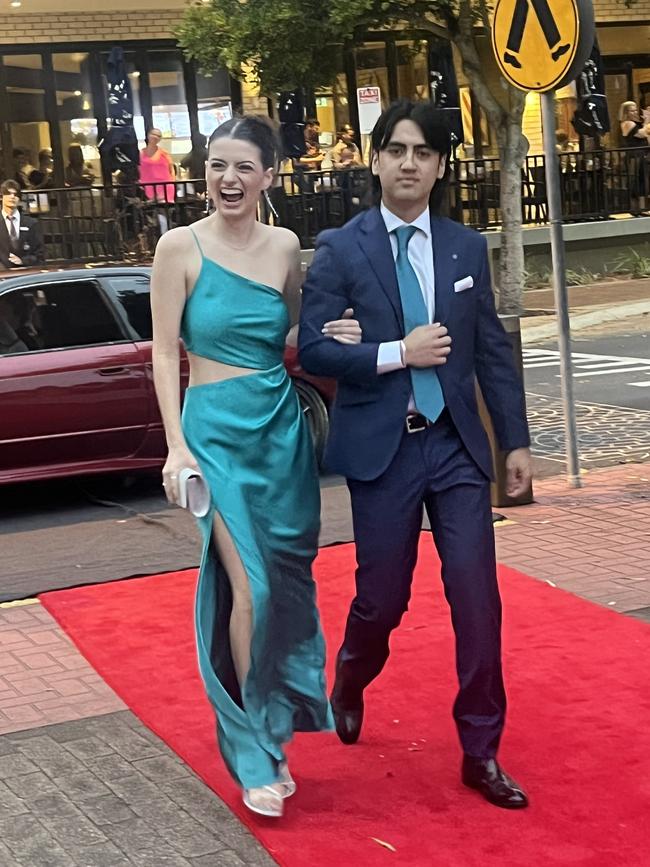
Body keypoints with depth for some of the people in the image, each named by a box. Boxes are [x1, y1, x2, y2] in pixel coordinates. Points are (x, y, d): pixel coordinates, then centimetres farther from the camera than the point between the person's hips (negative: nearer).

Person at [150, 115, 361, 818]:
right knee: (249, 587, -8)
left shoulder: (284, 246, 7)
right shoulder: (180, 246, -4)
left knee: (288, 580, 7)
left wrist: (335, 337, -2)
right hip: (218, 429, -4)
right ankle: (257, 754, 4)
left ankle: (272, 729, 23)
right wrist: (177, 447, -12)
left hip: (284, 427, 4)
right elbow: (165, 352, -5)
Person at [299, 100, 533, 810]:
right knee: (383, 598, 7)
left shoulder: (467, 248, 7)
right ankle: (349, 686, 41)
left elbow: (493, 351, 8)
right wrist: (397, 354, -17)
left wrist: (516, 441, 7)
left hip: (457, 446, 3)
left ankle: (481, 753, 12)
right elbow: (311, 348, -9)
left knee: (478, 600, -1)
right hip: (383, 450, -2)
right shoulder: (341, 249, -3)